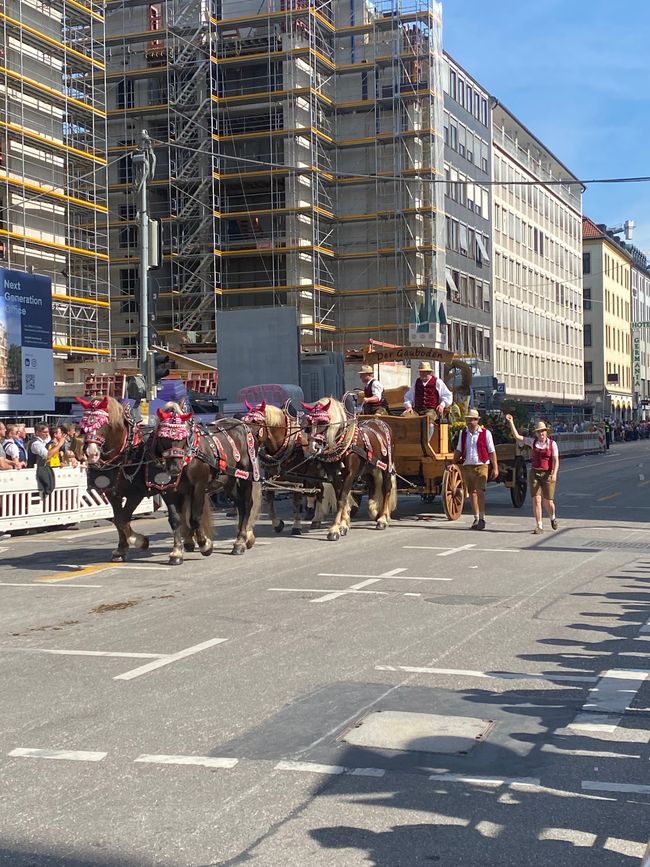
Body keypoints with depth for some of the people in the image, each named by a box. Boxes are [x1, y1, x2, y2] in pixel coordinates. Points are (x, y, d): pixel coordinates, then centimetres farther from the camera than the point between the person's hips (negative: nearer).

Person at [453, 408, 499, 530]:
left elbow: (492, 452, 1)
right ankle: (476, 519, 13)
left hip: (481, 466, -4)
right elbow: (458, 451, 17)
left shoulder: (485, 433, 0)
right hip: (466, 466, 4)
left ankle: (482, 518, -8)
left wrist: (495, 468, -3)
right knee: (472, 493, 6)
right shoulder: (463, 433, 11)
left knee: (480, 492, -13)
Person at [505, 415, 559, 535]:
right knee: (536, 500, -7)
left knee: (548, 502, 2)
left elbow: (556, 461, -7)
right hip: (534, 474, 2)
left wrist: (554, 474, -21)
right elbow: (517, 436, 6)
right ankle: (539, 526, -2)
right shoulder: (533, 442, 6)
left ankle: (552, 517, 35)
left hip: (547, 474, -2)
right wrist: (511, 422, 0)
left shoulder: (552, 444, -2)